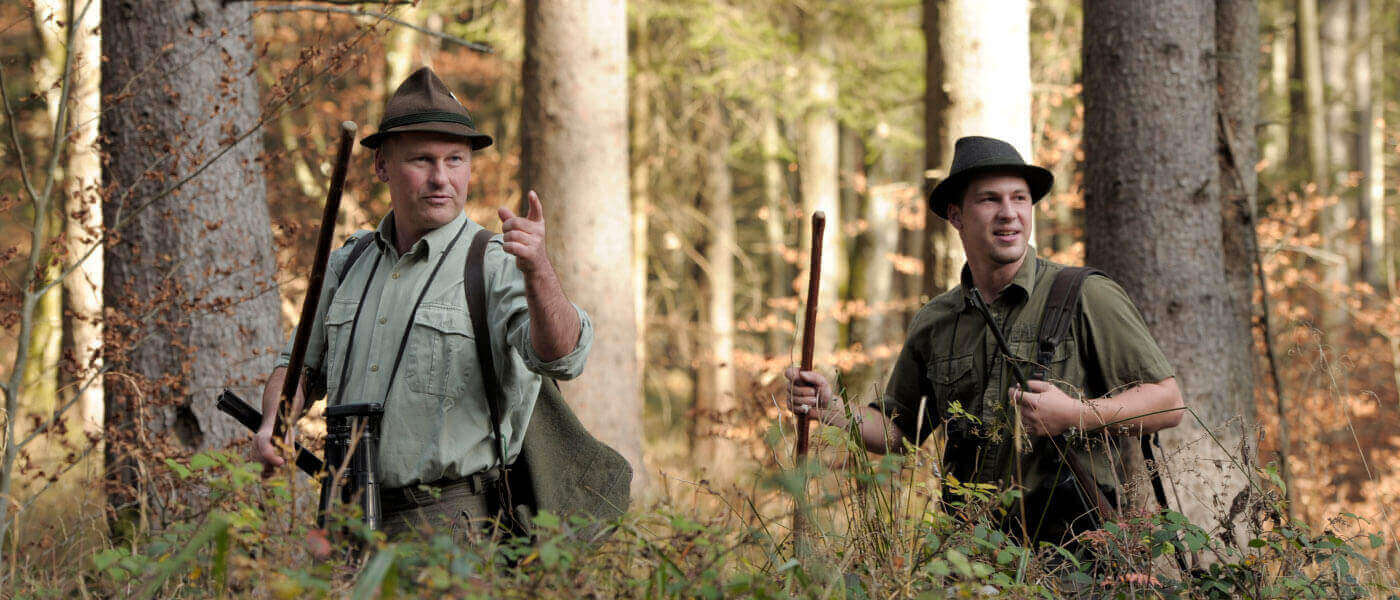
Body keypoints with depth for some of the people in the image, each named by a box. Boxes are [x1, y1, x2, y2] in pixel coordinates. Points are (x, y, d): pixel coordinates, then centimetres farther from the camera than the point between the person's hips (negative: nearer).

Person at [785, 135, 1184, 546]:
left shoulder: (1086, 298, 0)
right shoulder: (933, 323, 15)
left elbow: (1168, 404, -2)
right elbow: (898, 429, 26)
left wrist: (1075, 415, -15)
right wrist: (832, 409, 8)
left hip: (1072, 544, -5)